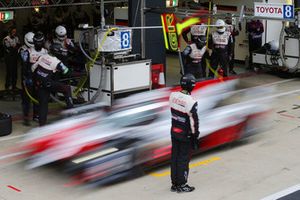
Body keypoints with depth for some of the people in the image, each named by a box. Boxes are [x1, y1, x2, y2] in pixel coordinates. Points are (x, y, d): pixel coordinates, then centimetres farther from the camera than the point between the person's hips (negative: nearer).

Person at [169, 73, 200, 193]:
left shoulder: (173, 96, -5)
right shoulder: (191, 102, -24)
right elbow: (194, 121, -18)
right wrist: (195, 136, -7)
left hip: (174, 131, 6)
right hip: (185, 134, -6)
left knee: (175, 157, 15)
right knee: (184, 158, 6)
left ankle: (174, 184, 25)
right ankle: (181, 185, 15)